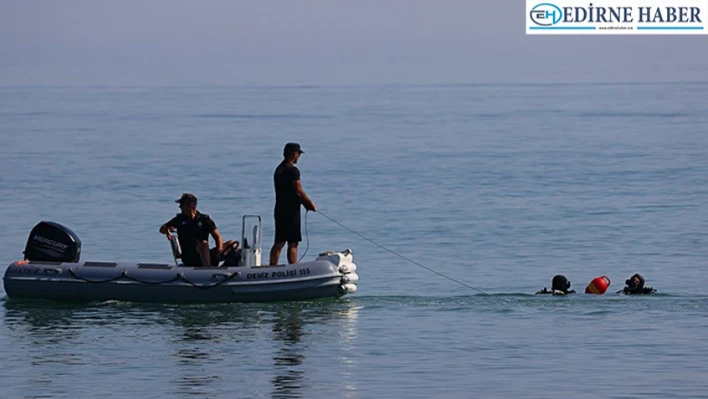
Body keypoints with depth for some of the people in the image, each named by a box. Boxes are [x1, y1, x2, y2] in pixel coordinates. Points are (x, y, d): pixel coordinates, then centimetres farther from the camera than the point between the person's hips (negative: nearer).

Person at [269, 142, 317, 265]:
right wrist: (310, 203, -2)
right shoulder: (292, 170, -15)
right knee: (293, 244, -5)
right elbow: (298, 192, -17)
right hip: (291, 211, -9)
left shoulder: (278, 169, 15)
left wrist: (305, 203, 15)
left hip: (279, 210, 9)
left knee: (279, 243, 12)